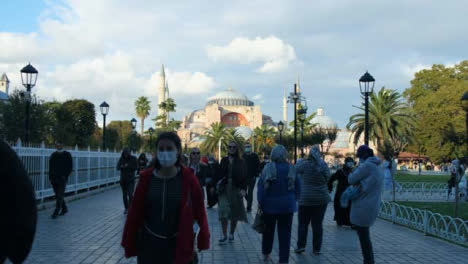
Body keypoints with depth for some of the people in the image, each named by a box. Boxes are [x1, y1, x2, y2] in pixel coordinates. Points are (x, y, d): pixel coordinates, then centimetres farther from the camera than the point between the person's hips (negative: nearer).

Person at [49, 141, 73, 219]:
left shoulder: (67, 155, 1)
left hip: (62, 178, -4)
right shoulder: (53, 155, 11)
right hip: (54, 178, 5)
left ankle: (56, 212, -11)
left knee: (60, 196, -10)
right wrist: (50, 177, 6)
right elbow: (50, 168, 15)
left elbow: (70, 167, -1)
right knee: (58, 196, 9)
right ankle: (64, 209, 24)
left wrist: (65, 175, -11)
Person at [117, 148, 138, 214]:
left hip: (131, 179, -3)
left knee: (130, 194, -14)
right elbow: (118, 167, -1)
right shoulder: (121, 159, 3)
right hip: (123, 179, 3)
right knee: (124, 195, 7)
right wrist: (121, 166, -23)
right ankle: (126, 208, 19)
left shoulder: (133, 158, -4)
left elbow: (136, 167, -7)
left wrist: (128, 166, -19)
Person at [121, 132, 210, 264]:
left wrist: (203, 240, -5)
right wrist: (129, 243, 0)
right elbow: (135, 212, -2)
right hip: (149, 243, 2)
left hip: (178, 244, -1)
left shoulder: (187, 178, -9)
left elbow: (199, 210, -5)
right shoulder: (146, 178, -5)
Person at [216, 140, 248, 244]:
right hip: (224, 189, 1)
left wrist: (243, 189, -13)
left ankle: (231, 233, 25)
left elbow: (244, 177, -3)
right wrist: (217, 185, 0)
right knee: (223, 212, -8)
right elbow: (219, 174, 7)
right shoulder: (224, 160, 7)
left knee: (234, 213, 8)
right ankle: (225, 236, -4)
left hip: (236, 189, -1)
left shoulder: (240, 162, 1)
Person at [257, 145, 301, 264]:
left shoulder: (268, 168, -10)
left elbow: (261, 186, -10)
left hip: (270, 204, 0)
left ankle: (266, 254, 32)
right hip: (287, 205, 0)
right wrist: (293, 200, 14)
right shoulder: (291, 169, -3)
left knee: (268, 230, 18)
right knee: (285, 233, 5)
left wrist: (260, 202, -2)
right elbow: (298, 187, 3)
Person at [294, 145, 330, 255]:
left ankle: (301, 245, 1)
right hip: (321, 199, 2)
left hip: (306, 198, -2)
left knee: (303, 223, 8)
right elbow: (327, 179, 5)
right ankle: (317, 248, 11)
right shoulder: (323, 165, -5)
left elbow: (295, 171, 5)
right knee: (318, 224, 8)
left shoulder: (303, 164, -11)